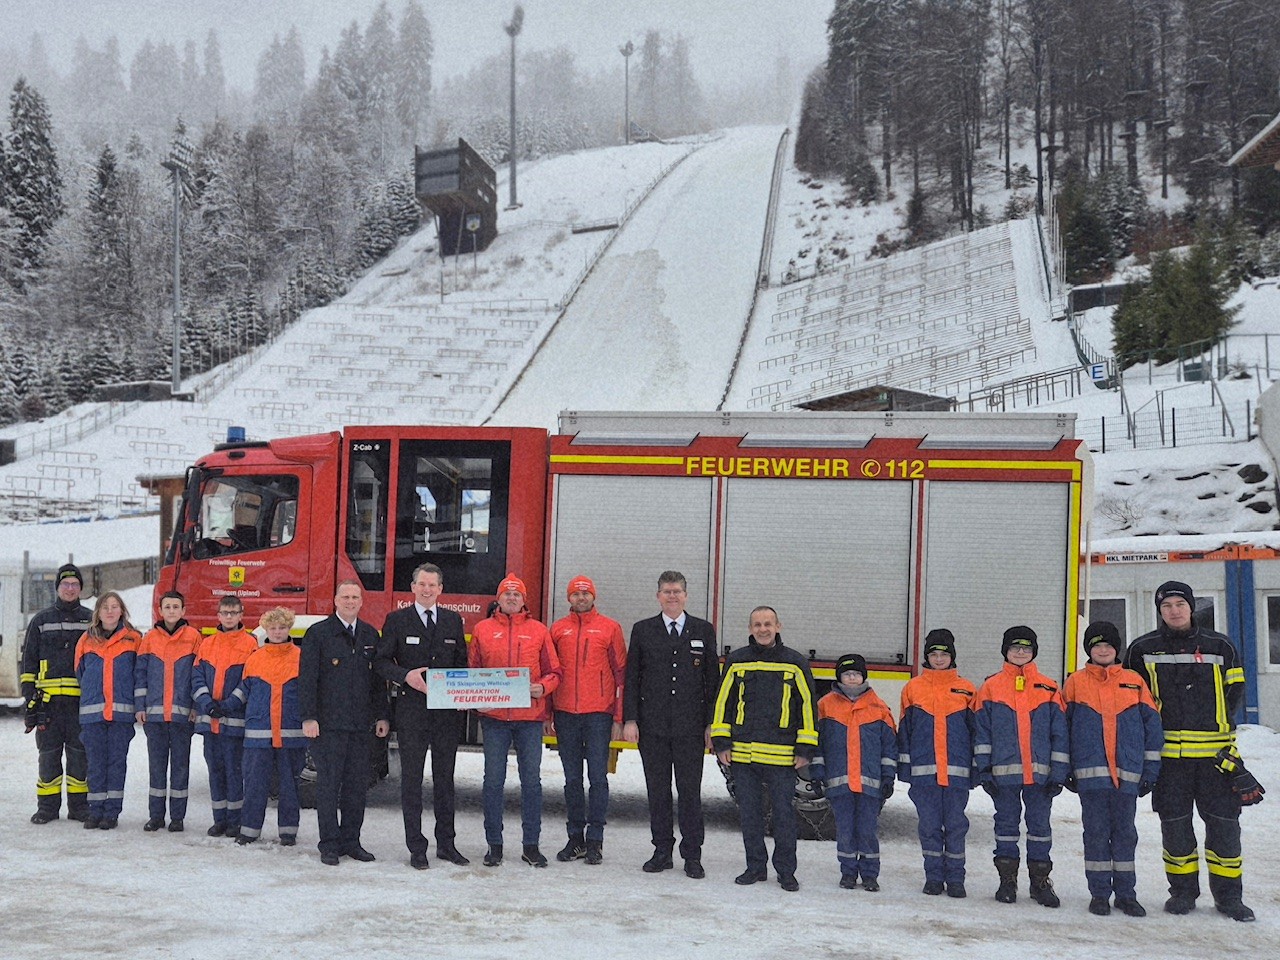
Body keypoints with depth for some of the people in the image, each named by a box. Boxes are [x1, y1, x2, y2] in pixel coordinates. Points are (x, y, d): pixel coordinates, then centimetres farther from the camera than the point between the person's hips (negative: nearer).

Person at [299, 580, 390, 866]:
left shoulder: (370, 636, 12)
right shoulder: (317, 634, -1)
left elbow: (378, 679, 16)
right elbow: (306, 678, -5)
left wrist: (382, 715, 10)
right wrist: (309, 718, -11)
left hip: (361, 724, 4)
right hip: (328, 724, -4)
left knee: (357, 784, 6)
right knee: (329, 784, -1)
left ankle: (351, 841, 15)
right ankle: (329, 845, 6)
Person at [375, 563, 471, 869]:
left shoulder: (453, 621, 10)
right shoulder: (397, 620, 1)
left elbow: (462, 663, 13)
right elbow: (381, 662, -2)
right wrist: (406, 676, -19)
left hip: (448, 712, 3)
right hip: (412, 711, -3)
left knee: (445, 778, 10)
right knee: (412, 778, 1)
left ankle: (446, 844, 19)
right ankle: (416, 848, 8)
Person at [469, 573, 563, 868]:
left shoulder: (539, 631, 6)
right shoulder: (483, 629, 7)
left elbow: (554, 671, 8)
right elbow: (471, 669, 11)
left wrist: (542, 687, -11)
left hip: (530, 715, 0)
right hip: (494, 716, 0)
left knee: (531, 780, 4)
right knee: (493, 780, 3)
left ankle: (531, 845, 13)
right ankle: (494, 845, 13)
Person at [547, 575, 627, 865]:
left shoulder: (610, 628, 2)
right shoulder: (558, 629, 9)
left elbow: (621, 674, 2)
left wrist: (618, 718, -3)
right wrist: (547, 714, 8)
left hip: (598, 715, -3)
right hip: (565, 714, 3)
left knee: (598, 778, -2)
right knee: (572, 780, 8)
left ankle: (595, 840, 5)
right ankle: (575, 838, 15)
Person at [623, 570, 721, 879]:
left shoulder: (703, 631, 7)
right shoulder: (642, 630, 7)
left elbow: (712, 680, 6)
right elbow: (631, 678, 6)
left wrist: (711, 724, 0)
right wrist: (630, 720, -3)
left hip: (691, 727, -1)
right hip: (653, 726, 1)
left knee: (690, 791, 1)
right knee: (657, 790, 6)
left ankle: (692, 856, 7)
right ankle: (662, 851, 15)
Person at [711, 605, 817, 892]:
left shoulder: (795, 663, 1)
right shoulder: (736, 661, 5)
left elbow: (807, 705, 3)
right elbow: (722, 702, 9)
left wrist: (805, 748, -1)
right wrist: (721, 742, 4)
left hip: (782, 755, -2)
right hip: (742, 752, 2)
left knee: (784, 813, 2)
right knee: (749, 812, 9)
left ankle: (786, 871, 14)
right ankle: (755, 867, 21)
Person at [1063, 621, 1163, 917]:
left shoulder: (1135, 682, 8)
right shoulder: (1075, 682, 6)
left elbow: (1152, 725, 9)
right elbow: (1063, 726, 7)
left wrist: (1150, 769, 4)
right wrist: (1065, 769, 3)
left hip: (1127, 773, 1)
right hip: (1090, 773, -1)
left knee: (1125, 833, 7)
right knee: (1096, 832, 1)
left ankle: (1126, 893, 15)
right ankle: (1099, 893, 9)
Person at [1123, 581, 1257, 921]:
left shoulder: (1219, 646, 7)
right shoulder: (1144, 649, 4)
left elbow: (1235, 690, 15)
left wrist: (1224, 722, 4)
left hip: (1215, 751, 0)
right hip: (1168, 752, 0)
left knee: (1224, 823, 1)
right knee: (1175, 824, 5)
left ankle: (1228, 894, 12)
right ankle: (1183, 890, 18)